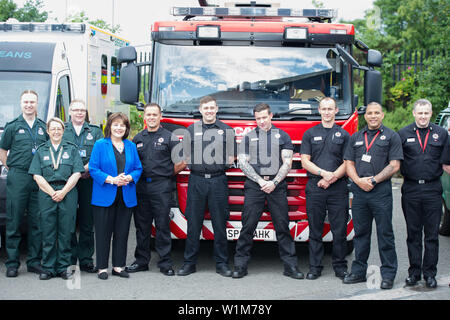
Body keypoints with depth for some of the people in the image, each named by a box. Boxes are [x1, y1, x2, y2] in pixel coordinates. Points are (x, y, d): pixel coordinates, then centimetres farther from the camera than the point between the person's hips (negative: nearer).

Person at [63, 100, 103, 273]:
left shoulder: (95, 131, 13)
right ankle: (69, 260, 7)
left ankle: (86, 260, 7)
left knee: (87, 222, 1)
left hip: (88, 181, 1)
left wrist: (86, 168, -14)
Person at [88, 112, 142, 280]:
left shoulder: (131, 146, 12)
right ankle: (102, 267, 8)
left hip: (126, 197, 4)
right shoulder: (100, 145, 0)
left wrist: (129, 178, -9)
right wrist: (112, 179, -17)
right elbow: (93, 169, -6)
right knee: (103, 233, 0)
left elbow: (138, 168, 12)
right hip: (105, 197, -4)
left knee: (122, 232, 7)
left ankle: (119, 266, 17)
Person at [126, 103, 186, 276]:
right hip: (141, 186, 4)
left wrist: (168, 174, 6)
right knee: (141, 226, 9)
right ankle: (141, 260, 17)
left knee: (163, 225, -3)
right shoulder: (138, 138, 14)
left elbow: (181, 162, -1)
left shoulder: (169, 137, 1)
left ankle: (165, 263, 2)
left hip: (161, 188, -4)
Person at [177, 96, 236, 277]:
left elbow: (231, 160, 9)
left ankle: (221, 263, 8)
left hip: (218, 181, 0)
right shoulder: (191, 130, 11)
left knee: (220, 224, 1)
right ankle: (189, 262, 9)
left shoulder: (226, 130, 9)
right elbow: (187, 159, 9)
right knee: (193, 223, 1)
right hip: (196, 180, 1)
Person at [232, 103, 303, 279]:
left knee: (282, 226, 0)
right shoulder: (248, 137, 13)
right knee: (248, 226, -3)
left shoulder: (282, 136, 12)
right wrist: (261, 181, -7)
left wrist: (274, 182, -9)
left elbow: (287, 163, 5)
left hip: (277, 185, 0)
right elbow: (243, 162, 4)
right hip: (254, 185, 0)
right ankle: (240, 265, 2)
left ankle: (290, 265, 4)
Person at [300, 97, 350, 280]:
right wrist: (323, 173, -12)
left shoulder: (343, 135, 10)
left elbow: (347, 163, 3)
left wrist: (332, 178, -11)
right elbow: (305, 161, 4)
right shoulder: (310, 134, 11)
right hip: (314, 188, 0)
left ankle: (340, 267, 10)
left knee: (339, 229, 0)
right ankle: (315, 267, 9)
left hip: (338, 188, 0)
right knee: (315, 229, 3)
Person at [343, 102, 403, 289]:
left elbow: (394, 165, -3)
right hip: (359, 190, 4)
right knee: (360, 232, 9)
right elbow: (349, 163, 12)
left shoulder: (391, 136, 4)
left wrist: (373, 180, -11)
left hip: (381, 191, -4)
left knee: (385, 233, -2)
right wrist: (358, 180, -6)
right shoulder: (356, 138, 16)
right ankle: (359, 271, 16)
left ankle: (388, 274, 3)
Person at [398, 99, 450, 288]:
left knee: (432, 234, 3)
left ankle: (430, 273, 10)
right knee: (413, 233, 7)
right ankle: (414, 271, 15)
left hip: (432, 189, 0)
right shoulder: (403, 134, 6)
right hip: (410, 189, 0)